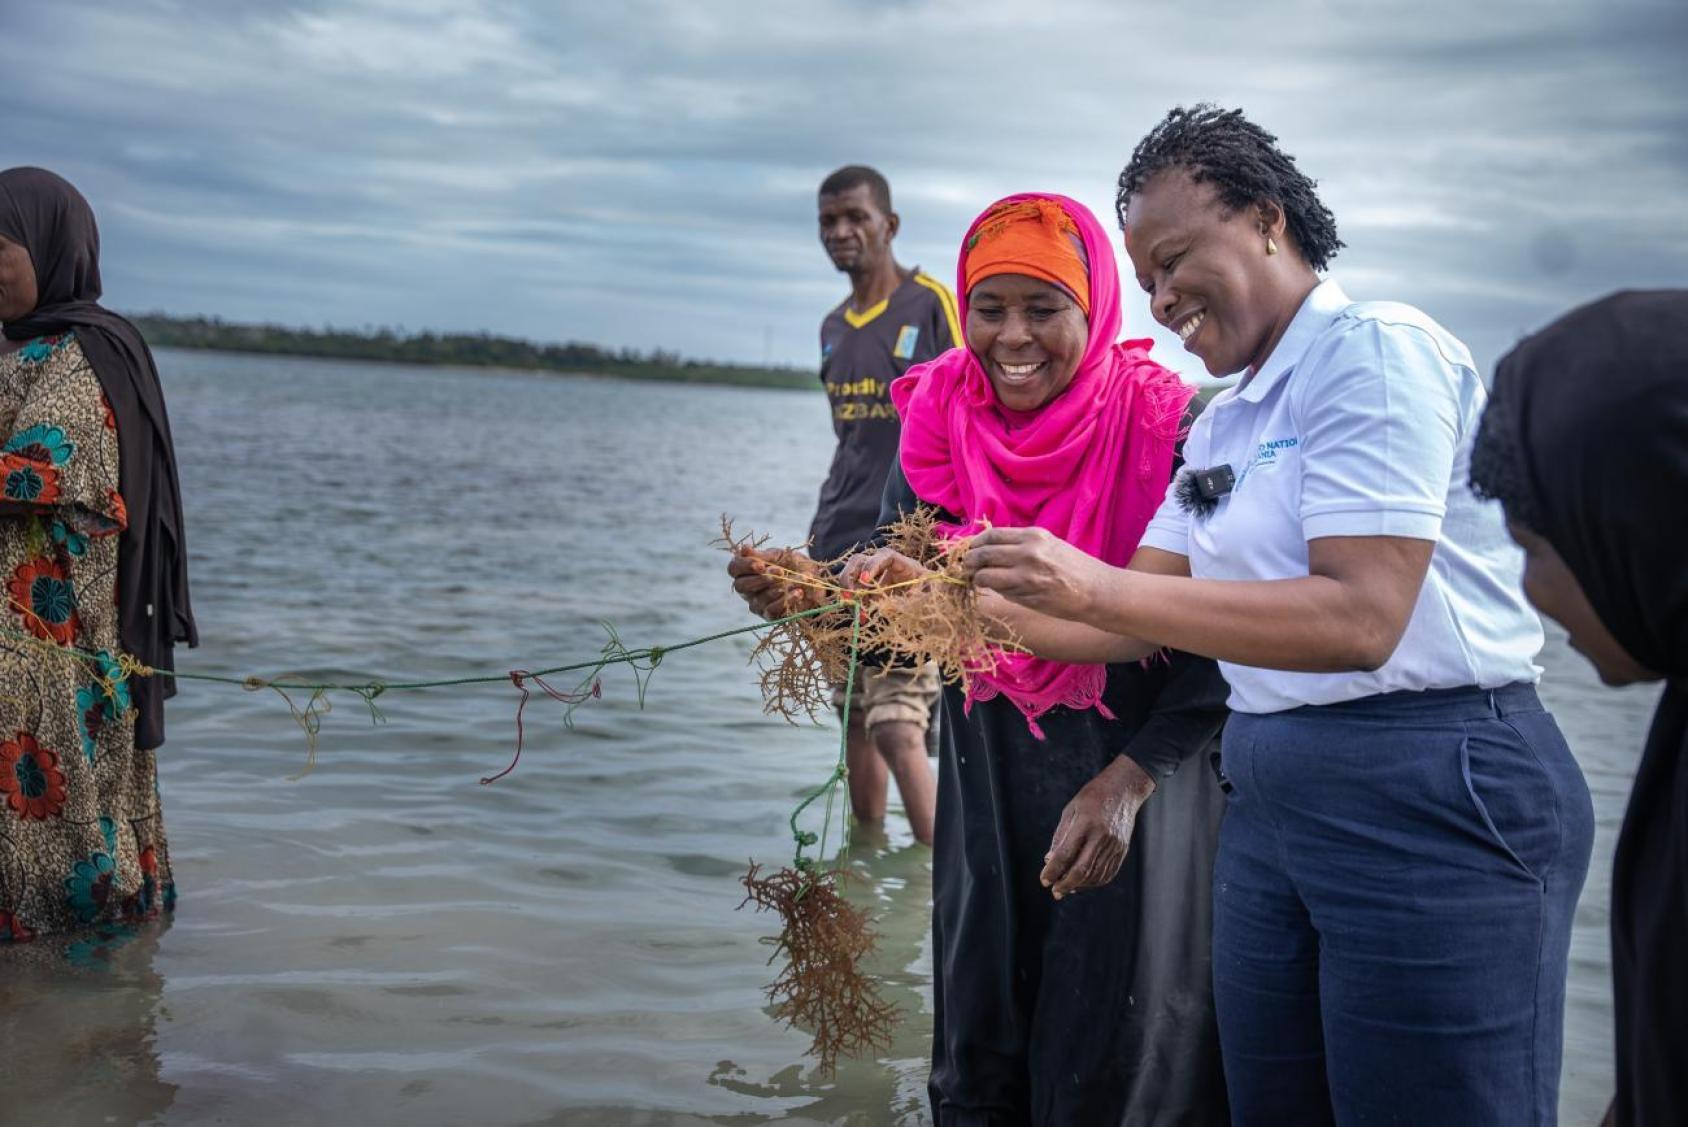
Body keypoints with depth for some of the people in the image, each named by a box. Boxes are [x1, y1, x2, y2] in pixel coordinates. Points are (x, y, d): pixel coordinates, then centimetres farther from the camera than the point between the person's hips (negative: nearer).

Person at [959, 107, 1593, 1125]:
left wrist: (1095, 586, -25)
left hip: (1434, 806, -8)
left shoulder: (1376, 349, -11)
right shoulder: (1224, 426, 15)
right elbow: (1141, 620, 12)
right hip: (1269, 802, 9)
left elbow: (1361, 619, -22)